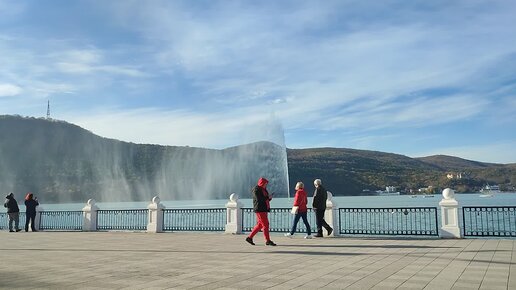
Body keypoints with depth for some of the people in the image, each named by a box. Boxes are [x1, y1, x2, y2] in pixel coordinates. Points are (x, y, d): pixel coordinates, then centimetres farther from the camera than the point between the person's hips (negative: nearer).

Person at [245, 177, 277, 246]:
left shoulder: (263, 189, 17)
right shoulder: (256, 190, -11)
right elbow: (259, 199, -21)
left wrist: (269, 198, 0)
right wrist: (267, 197, -14)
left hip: (264, 210, 10)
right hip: (259, 209, -10)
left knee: (260, 225, 12)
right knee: (265, 225, -7)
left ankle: (249, 237, 18)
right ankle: (268, 241, -1)